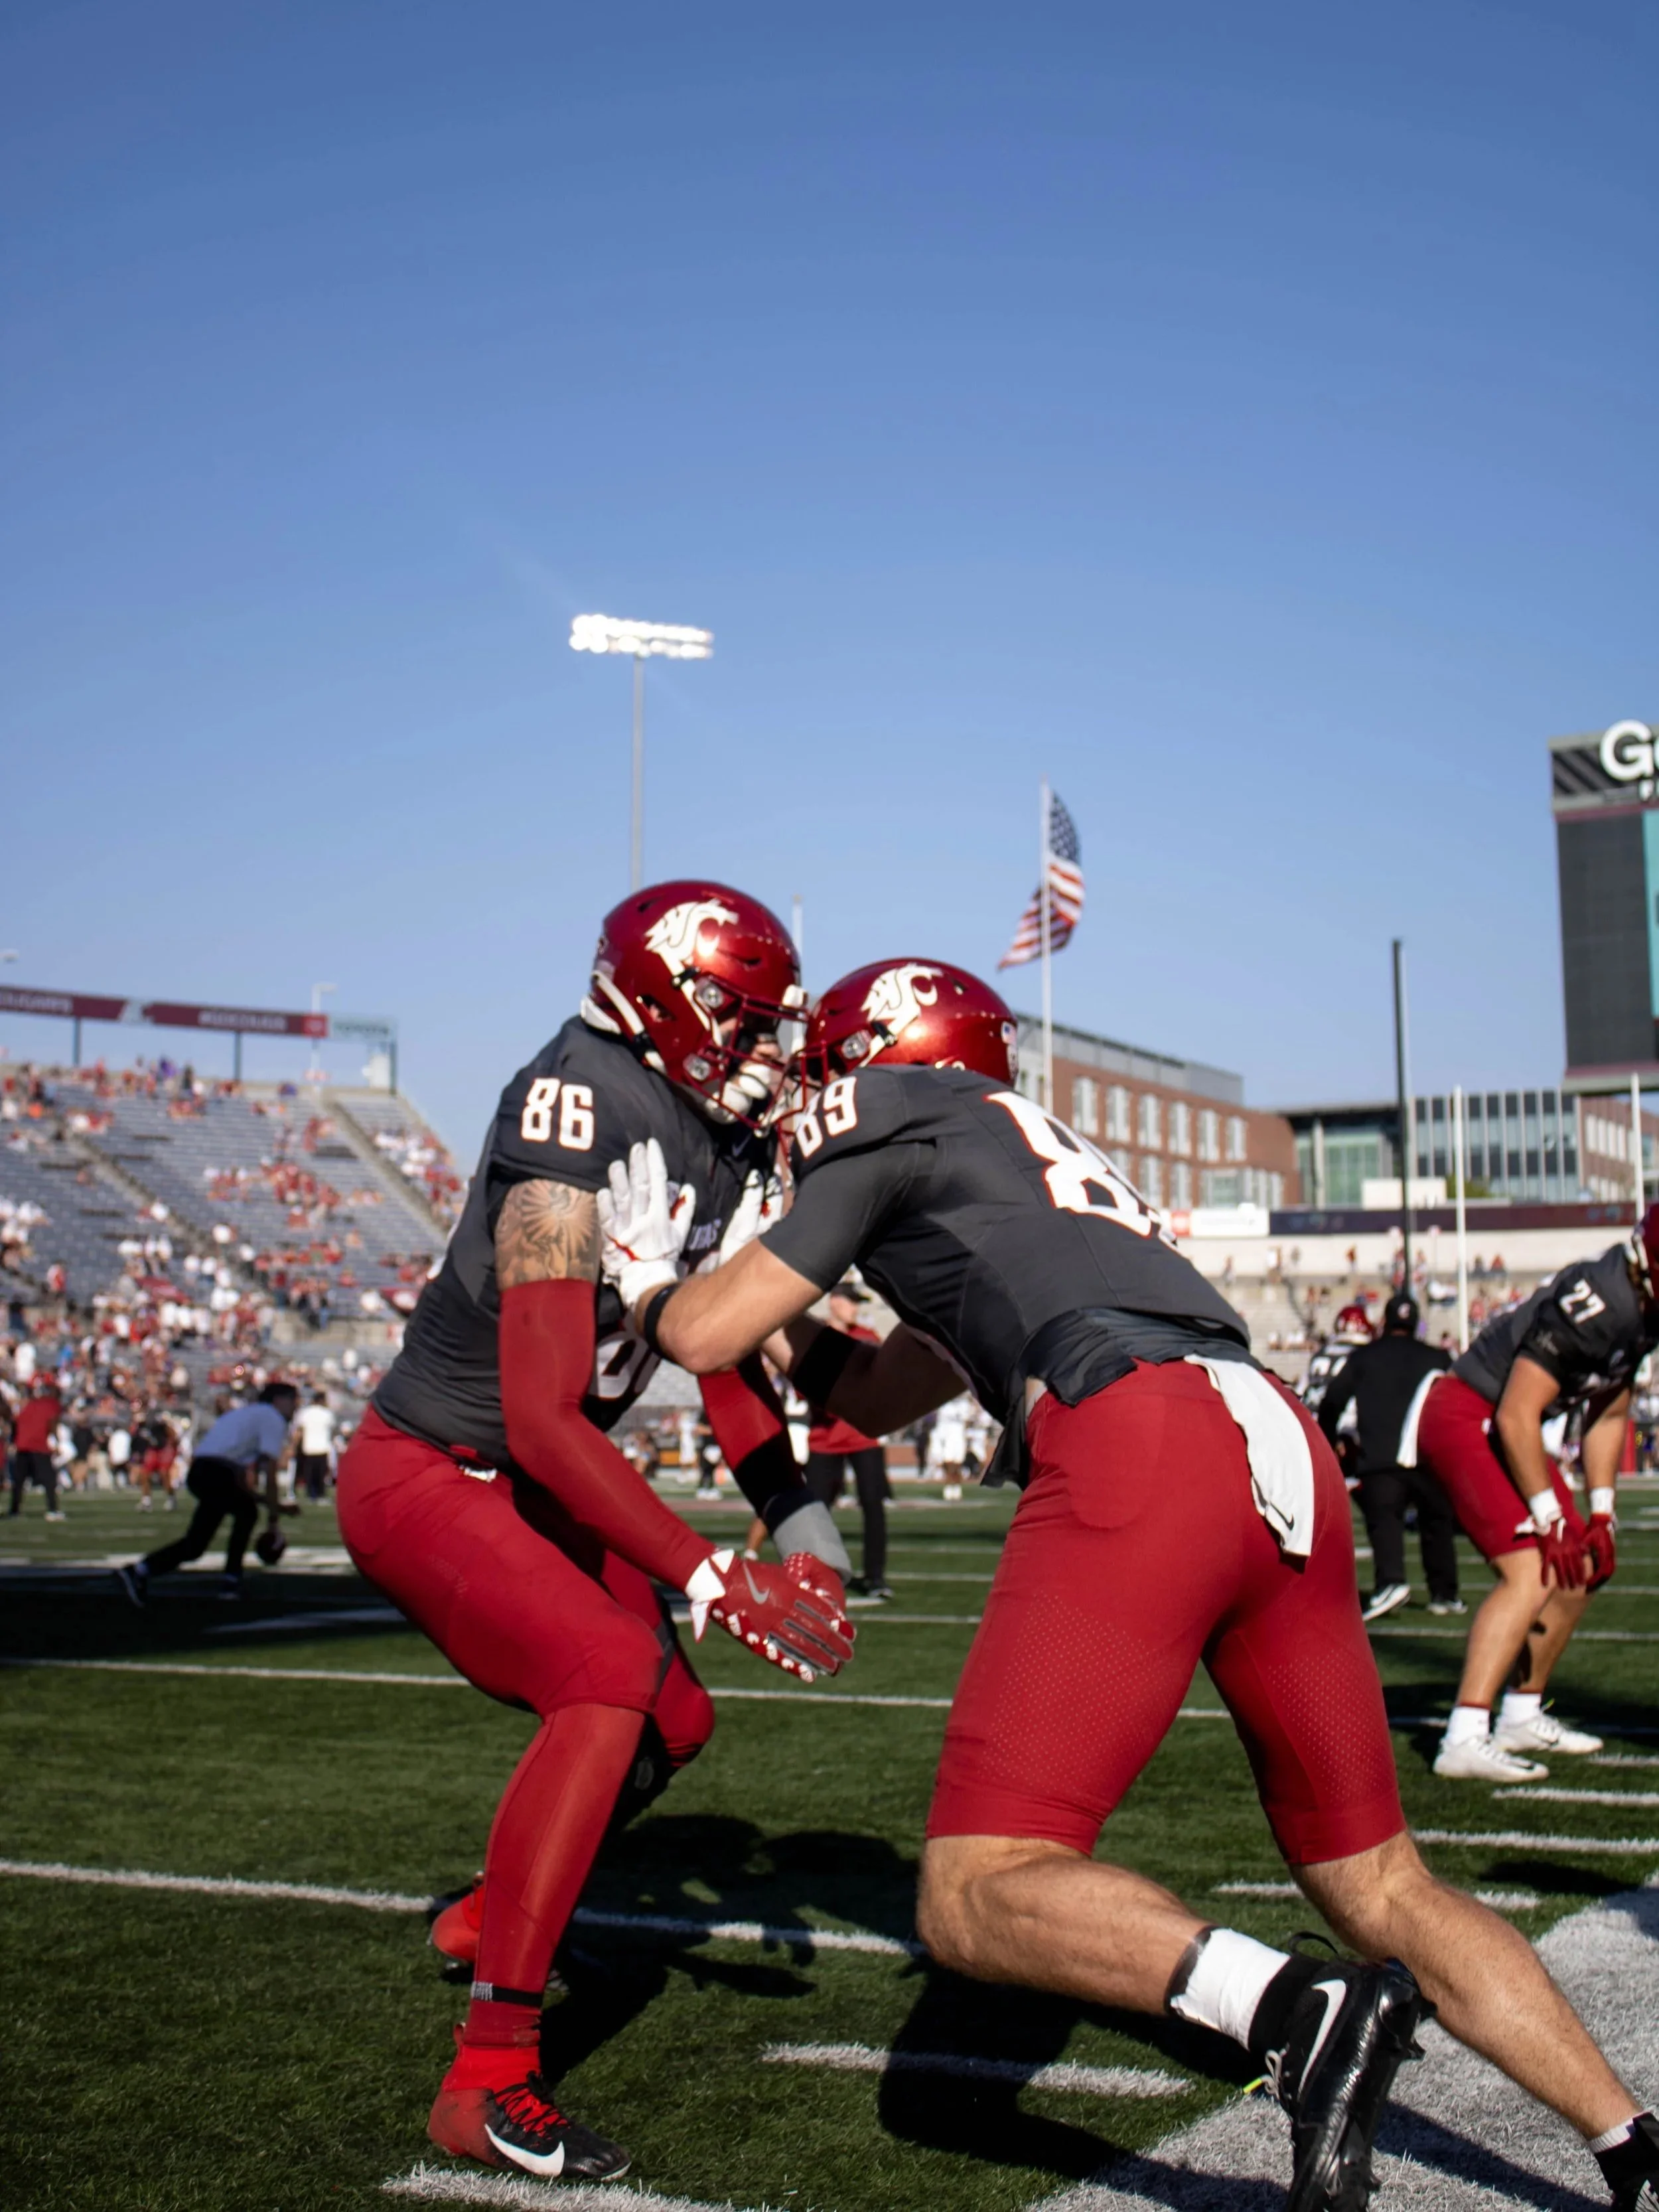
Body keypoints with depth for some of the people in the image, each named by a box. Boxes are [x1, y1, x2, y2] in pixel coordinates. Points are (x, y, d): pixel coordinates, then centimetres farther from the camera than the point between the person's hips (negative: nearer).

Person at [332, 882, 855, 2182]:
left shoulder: (729, 1149, -1)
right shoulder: (580, 1137, -29)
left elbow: (726, 1355, 6)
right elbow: (546, 1419, -31)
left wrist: (803, 1537, -5)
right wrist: (720, 1584, -33)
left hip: (532, 1488, 9)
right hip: (425, 1477, -9)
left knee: (675, 1720, 11)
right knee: (612, 1671, -28)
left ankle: (490, 1916, 38)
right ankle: (488, 2083, -20)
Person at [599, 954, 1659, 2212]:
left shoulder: (893, 1120, 14)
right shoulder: (1032, 1154, 36)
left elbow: (705, 1337, 15)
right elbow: (878, 1398, 41)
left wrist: (649, 1276, 35)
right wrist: (768, 1309, 41)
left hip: (1139, 1444, -8)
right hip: (1284, 1447, 8)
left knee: (977, 1903, -6)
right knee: (1384, 1892, 19)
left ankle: (1300, 2012, -26)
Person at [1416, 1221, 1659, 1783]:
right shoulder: (1593, 1304, -27)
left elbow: (1607, 1416, 15)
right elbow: (1516, 1417, -25)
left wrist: (1601, 1515, 10)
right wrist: (1552, 1521, -18)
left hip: (1501, 1428, 10)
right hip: (1465, 1417, -10)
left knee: (1578, 1568, 13)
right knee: (1531, 1575, -20)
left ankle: (1521, 1719, 26)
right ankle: (1464, 1740, -22)